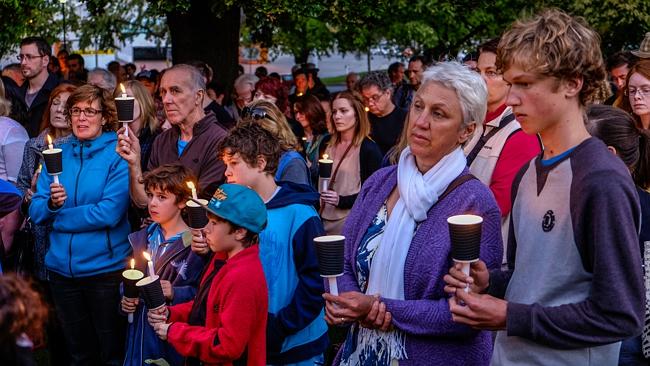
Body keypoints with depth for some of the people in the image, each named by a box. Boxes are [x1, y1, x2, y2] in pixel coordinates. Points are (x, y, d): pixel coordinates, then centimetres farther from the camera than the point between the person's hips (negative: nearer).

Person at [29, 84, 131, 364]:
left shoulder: (118, 155, -9)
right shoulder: (58, 154, 7)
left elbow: (110, 213, -19)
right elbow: (36, 212, 5)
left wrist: (57, 216, -10)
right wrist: (52, 204, -18)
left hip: (105, 267, -5)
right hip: (61, 267, 5)